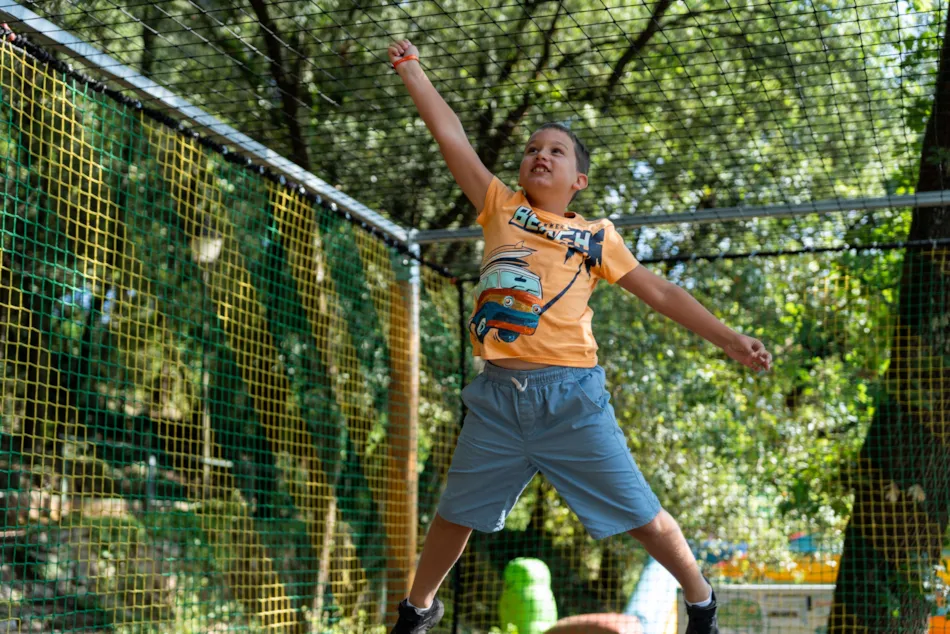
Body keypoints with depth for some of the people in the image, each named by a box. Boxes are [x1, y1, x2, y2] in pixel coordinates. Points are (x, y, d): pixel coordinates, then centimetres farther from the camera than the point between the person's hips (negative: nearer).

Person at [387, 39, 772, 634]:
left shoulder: (597, 237, 9)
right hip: (498, 395, 2)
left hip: (571, 395, -1)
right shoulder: (501, 207, 11)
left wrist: (728, 338, 8)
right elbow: (453, 138, 6)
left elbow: (660, 291, 11)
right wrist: (414, 71, 3)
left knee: (643, 516, 2)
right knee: (454, 515, 12)